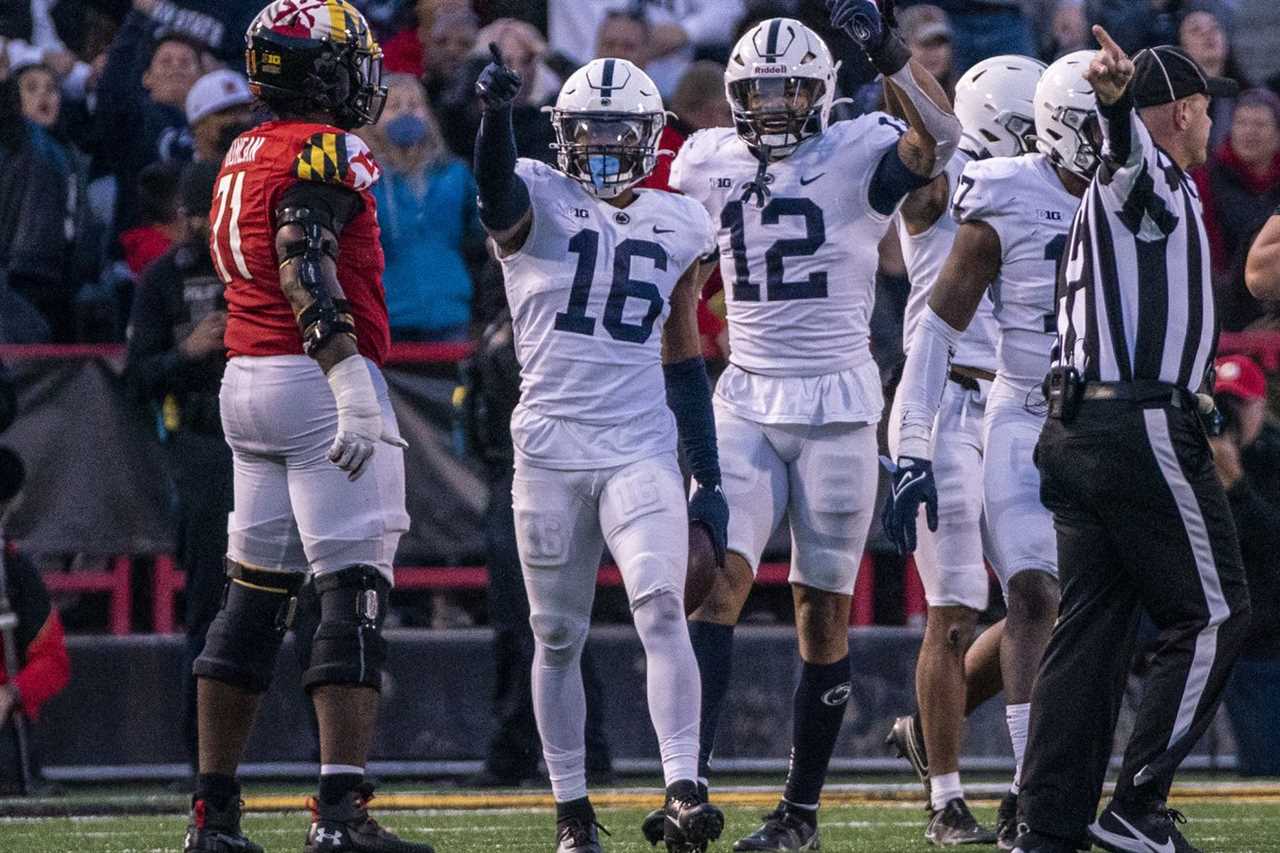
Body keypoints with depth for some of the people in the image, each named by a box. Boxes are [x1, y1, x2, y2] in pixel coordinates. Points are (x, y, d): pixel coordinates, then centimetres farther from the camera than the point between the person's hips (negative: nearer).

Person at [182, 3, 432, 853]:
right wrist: (349, 377, -30)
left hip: (247, 378, 9)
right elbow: (305, 265, -23)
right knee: (355, 595, -9)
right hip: (317, 381, -9)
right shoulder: (324, 152, -10)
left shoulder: (245, 155, 16)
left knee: (255, 593, 13)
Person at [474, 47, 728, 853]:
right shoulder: (539, 203, 0)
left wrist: (709, 476, 14)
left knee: (662, 607, -17)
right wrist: (496, 113, -47)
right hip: (551, 446, -1)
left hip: (642, 447, 1)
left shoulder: (678, 227, 11)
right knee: (559, 636, 5)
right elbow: (498, 194, -26)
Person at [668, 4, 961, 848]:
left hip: (837, 404, -3)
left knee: (824, 611, 3)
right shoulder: (708, 164, 7)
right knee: (716, 582, -13)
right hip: (746, 403, 3)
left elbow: (939, 137, -26)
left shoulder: (859, 156, -6)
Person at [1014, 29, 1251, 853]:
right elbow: (1129, 144, -32)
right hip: (1144, 429, -10)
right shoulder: (1153, 181, -8)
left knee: (1093, 625, 8)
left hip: (1076, 429, 10)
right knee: (1212, 616, -2)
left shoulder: (1114, 196, 21)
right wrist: (1119, 99, -53)